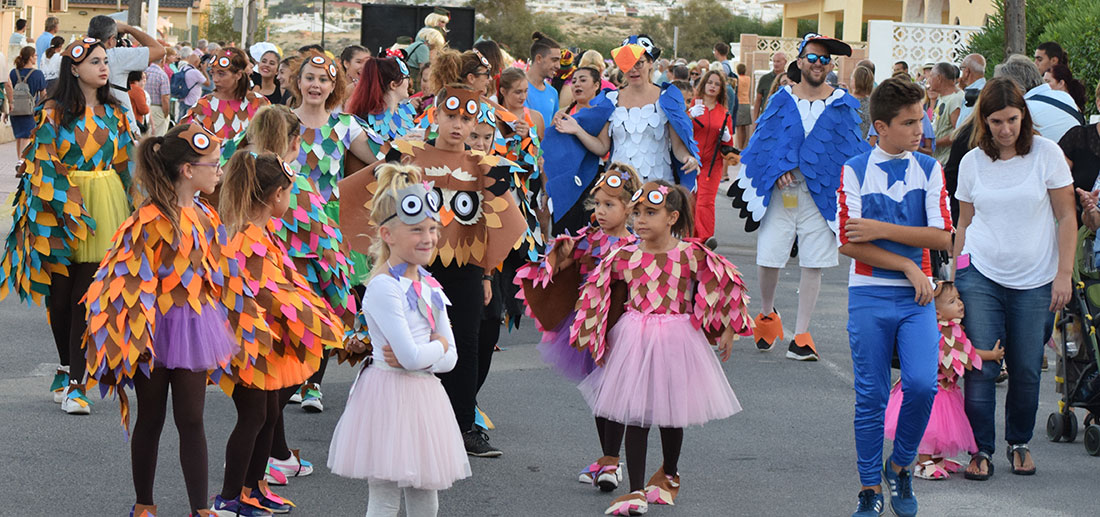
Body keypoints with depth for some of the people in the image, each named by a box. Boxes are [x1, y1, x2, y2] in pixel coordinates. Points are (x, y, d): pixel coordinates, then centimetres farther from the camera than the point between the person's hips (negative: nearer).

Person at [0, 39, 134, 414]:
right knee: (61, 292, 5)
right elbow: (44, 164, -6)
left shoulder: (112, 113, 11)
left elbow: (124, 164, 15)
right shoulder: (56, 112, -2)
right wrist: (67, 209, -13)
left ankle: (73, 381, -6)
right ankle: (69, 369, 23)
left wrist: (127, 210, 10)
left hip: (104, 207, 2)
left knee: (87, 295, -6)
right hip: (61, 210, -2)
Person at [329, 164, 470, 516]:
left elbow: (451, 358, 6)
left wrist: (417, 355, -12)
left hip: (424, 395, 8)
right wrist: (438, 346, -3)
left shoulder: (430, 287, 9)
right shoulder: (384, 287, -16)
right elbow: (411, 356, -22)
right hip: (389, 396, -8)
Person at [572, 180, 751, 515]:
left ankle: (669, 474, 39)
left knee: (671, 413, 12)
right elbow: (595, 291, 10)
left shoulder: (691, 256, -9)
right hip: (633, 342, 1)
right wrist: (592, 335, 10)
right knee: (635, 416, -3)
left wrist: (727, 330, 6)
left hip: (676, 342, -1)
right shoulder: (623, 257, -3)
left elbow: (727, 284, 2)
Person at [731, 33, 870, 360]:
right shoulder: (782, 100, 7)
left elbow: (852, 150, 6)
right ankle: (767, 315, 26)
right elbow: (764, 142, 6)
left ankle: (801, 334, 7)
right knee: (769, 258, -2)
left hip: (822, 194, 0)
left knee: (813, 265, -1)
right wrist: (777, 169, -11)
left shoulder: (843, 105, 7)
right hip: (781, 192, 0)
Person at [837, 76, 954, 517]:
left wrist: (880, 229, -11)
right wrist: (907, 265, -11)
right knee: (870, 396, 0)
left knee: (922, 384, -14)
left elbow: (941, 237, -3)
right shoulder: (855, 170, -2)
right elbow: (848, 243, -8)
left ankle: (900, 467, 9)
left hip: (917, 297, 2)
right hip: (869, 297, -2)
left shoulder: (929, 170, 6)